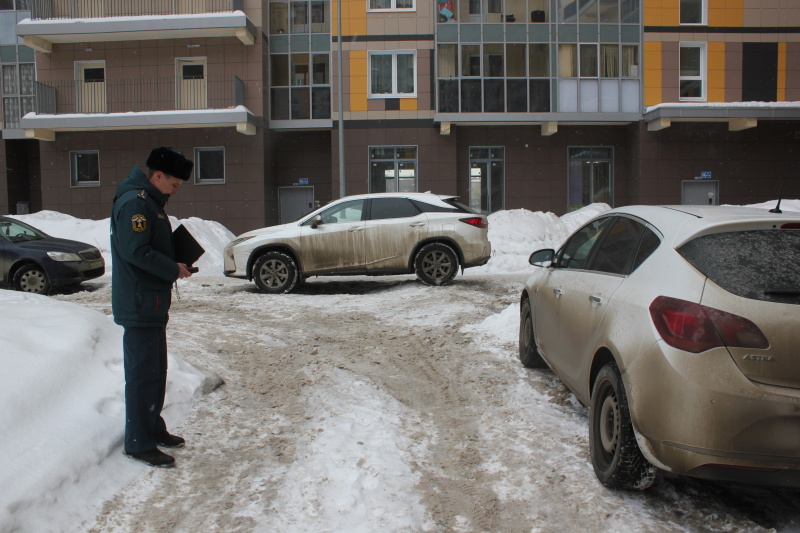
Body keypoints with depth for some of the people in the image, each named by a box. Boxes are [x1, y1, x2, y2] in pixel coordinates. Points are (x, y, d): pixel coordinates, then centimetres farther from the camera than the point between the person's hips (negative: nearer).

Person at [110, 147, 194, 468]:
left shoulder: (151, 202, 17)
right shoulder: (134, 203, -16)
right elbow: (136, 251, -25)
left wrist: (177, 264, 6)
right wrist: (174, 270, -17)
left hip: (153, 303, 11)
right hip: (139, 304, -11)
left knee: (156, 370, 18)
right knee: (142, 373, -5)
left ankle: (153, 428, 30)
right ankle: (138, 443, 3)